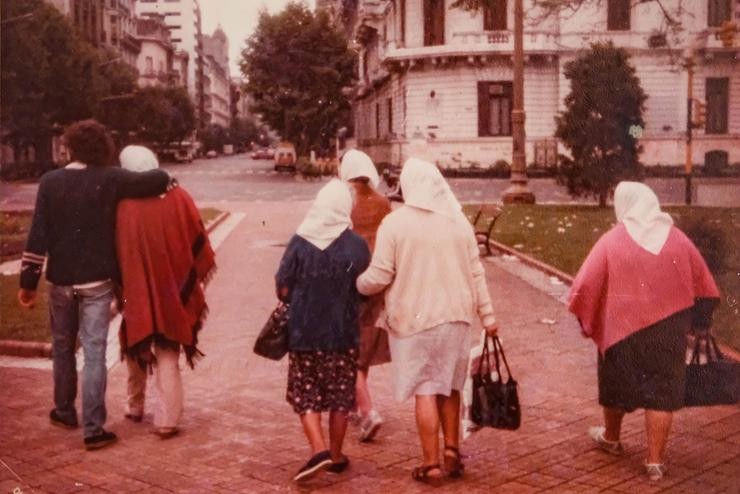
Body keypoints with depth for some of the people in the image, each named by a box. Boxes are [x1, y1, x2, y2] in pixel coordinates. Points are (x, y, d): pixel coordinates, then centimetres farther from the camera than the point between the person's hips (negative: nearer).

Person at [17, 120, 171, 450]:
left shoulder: (50, 182, -3)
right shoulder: (110, 179, -9)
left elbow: (38, 235, -4)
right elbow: (160, 181, -13)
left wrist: (28, 281, 0)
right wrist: (160, 176, 12)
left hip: (61, 281, 2)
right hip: (97, 281, -2)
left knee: (62, 348, 19)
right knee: (94, 352, -1)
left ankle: (64, 412, 34)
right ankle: (94, 429, -3)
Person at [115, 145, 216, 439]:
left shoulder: (125, 205, -12)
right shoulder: (178, 198, -8)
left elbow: (119, 250, -4)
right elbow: (198, 241, -2)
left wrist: (121, 287, 8)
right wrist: (197, 277, 12)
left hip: (137, 292, 0)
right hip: (172, 291, 1)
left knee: (136, 348, 21)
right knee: (167, 354, 8)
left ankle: (135, 407, 34)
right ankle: (167, 420, 4)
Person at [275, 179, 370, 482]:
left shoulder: (299, 241, -7)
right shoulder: (357, 245, -7)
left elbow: (282, 289, -6)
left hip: (303, 332, 0)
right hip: (343, 334, 0)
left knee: (305, 395, 11)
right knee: (340, 396, 13)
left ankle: (319, 450, -5)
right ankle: (335, 456, 21)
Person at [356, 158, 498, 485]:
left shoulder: (395, 222, -10)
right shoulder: (459, 221, 4)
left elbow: (379, 277, -10)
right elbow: (476, 273, 5)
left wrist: (356, 285, 10)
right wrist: (487, 315, 11)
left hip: (415, 319, -4)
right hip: (455, 317, 4)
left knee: (426, 391, 3)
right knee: (450, 387, 18)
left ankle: (431, 465, 8)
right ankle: (452, 454, 22)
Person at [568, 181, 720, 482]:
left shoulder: (611, 241, -9)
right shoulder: (677, 239, -1)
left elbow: (584, 287, -13)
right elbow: (705, 288, 6)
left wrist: (587, 321, 2)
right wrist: (694, 321, 18)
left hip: (622, 327, -1)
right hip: (669, 331, 1)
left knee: (618, 384, 19)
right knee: (662, 389, 7)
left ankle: (611, 438, 40)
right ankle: (655, 460, 6)